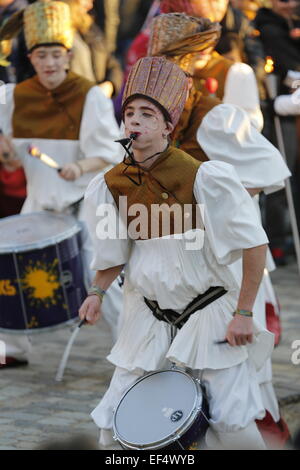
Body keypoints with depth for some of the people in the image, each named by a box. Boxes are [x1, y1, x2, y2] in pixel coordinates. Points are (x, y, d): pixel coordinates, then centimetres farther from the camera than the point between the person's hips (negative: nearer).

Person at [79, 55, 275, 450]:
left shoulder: (202, 177, -17)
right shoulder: (111, 185, -2)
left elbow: (254, 244, -14)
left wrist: (244, 313, -15)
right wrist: (98, 292, -1)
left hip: (208, 309, -4)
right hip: (148, 314, 4)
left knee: (234, 425, -7)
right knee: (113, 424, 5)